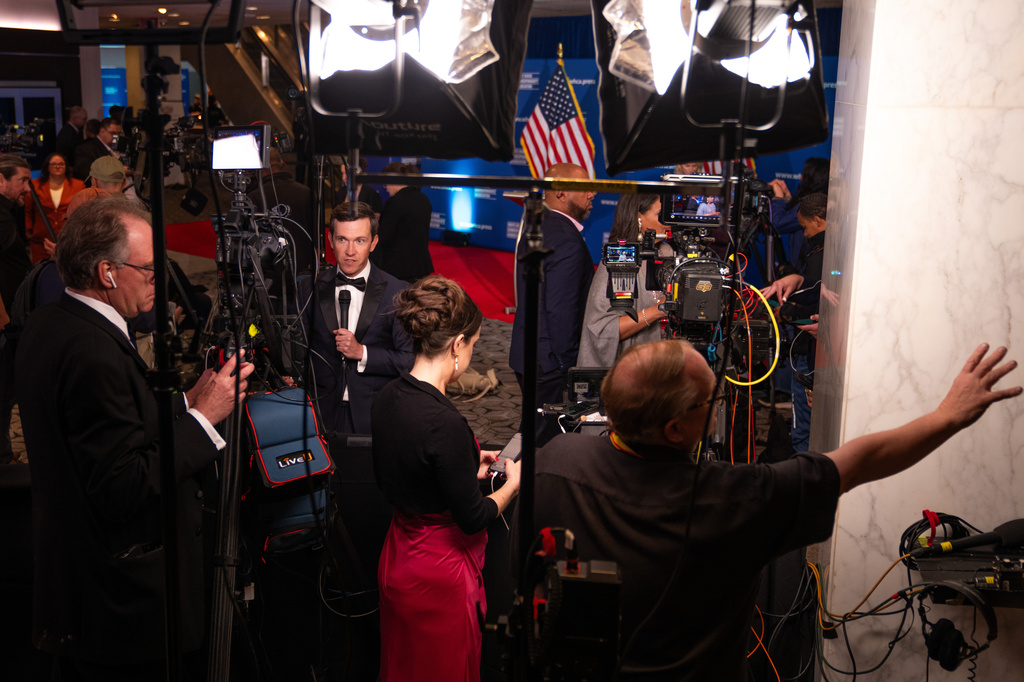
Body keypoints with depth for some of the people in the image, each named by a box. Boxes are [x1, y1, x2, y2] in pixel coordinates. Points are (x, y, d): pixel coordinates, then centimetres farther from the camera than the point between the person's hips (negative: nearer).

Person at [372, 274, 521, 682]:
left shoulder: (388, 398, -4)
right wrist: (513, 482, -3)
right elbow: (473, 518, -21)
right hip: (440, 572, -8)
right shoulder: (445, 423, -30)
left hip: (398, 556, 8)